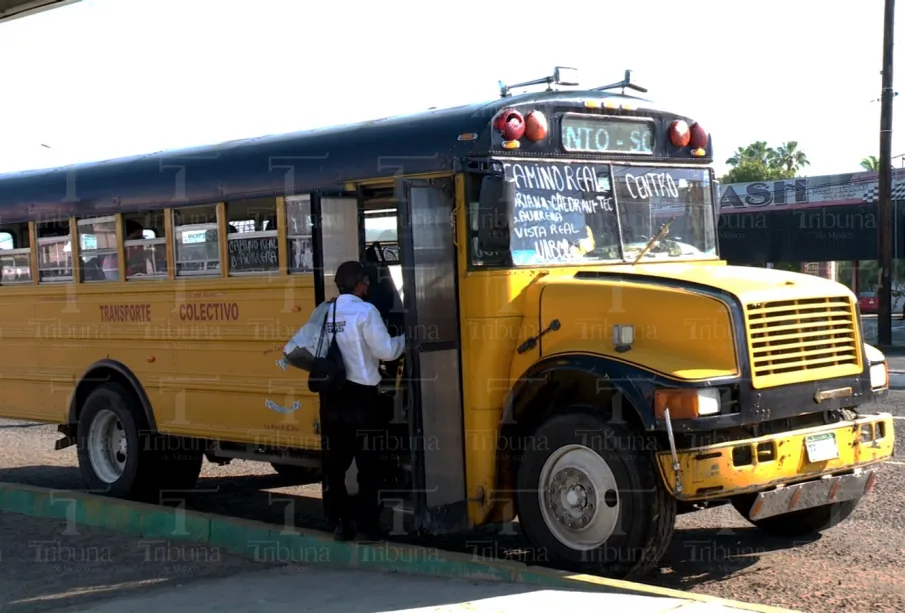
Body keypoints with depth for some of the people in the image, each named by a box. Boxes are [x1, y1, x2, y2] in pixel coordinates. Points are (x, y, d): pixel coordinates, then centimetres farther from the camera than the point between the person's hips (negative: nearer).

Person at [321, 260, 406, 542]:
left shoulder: (325, 312, 4)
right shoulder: (365, 311, -11)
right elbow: (386, 351, -11)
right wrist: (404, 339, 7)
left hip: (332, 396, 5)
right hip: (360, 396, -5)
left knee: (335, 463, 11)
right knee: (368, 464, 4)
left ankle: (339, 523, 15)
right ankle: (368, 526, 5)